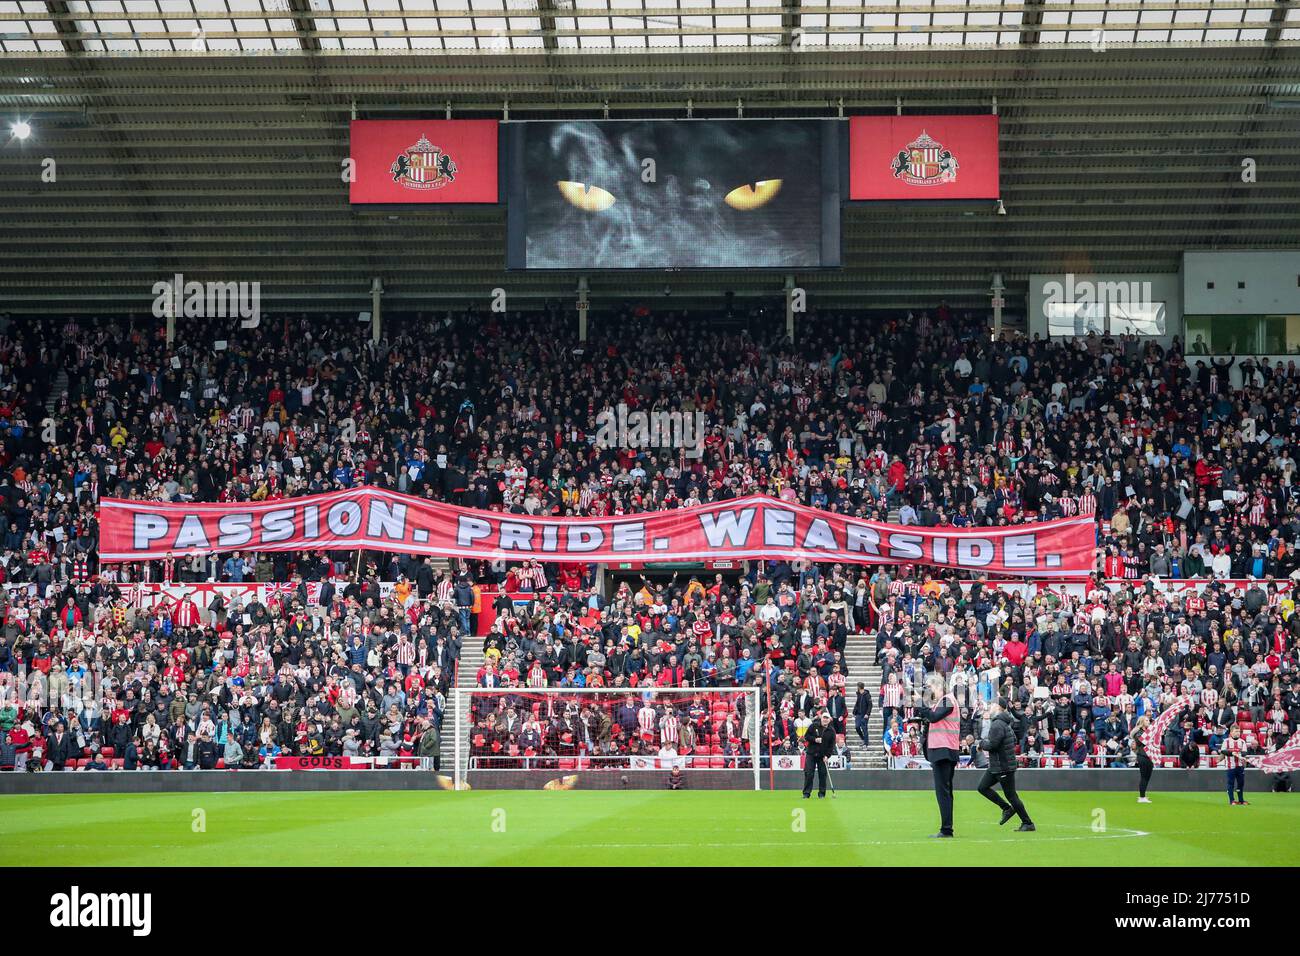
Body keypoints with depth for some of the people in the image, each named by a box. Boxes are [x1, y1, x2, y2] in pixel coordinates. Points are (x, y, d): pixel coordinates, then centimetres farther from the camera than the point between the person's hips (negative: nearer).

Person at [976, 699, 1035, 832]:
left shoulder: (997, 725, -20)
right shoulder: (1007, 722, 12)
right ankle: (1007, 808, 16)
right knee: (983, 787, 12)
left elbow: (992, 745, -26)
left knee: (1011, 795, -4)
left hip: (1004, 767, -10)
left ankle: (1028, 824, 2)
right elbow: (1014, 740, 19)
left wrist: (982, 743, -3)